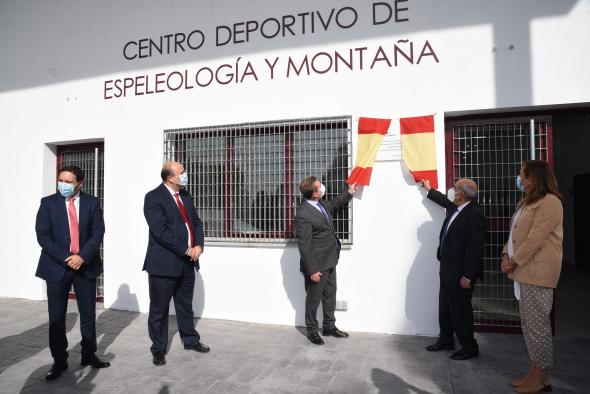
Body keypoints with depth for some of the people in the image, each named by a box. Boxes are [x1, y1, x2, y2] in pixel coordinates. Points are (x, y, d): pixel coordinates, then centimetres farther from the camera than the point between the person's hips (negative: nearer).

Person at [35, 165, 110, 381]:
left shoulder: (92, 202, 3)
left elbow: (98, 232, -3)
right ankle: (59, 361, 20)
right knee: (56, 318, 5)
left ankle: (89, 355, 25)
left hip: (86, 265, 1)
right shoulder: (48, 202, 1)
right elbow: (43, 235, -6)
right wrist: (65, 258, -15)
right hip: (57, 266, -1)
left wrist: (82, 256, -15)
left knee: (88, 314, 10)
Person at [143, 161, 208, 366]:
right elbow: (161, 231, -20)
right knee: (159, 309, 7)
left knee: (185, 304, 20)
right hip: (164, 262, -6)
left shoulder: (185, 195, 10)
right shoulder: (154, 198, -12)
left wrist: (198, 245, -6)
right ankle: (158, 349, 23)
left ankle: (191, 340, 36)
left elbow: (196, 222, 11)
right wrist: (186, 250, -18)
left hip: (187, 261, 7)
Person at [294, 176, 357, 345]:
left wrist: (349, 192, 23)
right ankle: (312, 331, 30)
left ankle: (329, 326, 38)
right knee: (314, 299, 10)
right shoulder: (303, 215, -26)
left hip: (329, 261, 9)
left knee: (330, 295, 21)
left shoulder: (320, 203, 0)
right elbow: (304, 246, -23)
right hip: (317, 265, -9)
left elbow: (332, 206, 25)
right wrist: (312, 270, -21)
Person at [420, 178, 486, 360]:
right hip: (447, 270, 9)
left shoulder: (474, 214, -22)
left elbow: (475, 248, -23)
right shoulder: (455, 207, 4)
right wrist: (429, 189, 42)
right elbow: (443, 200, 29)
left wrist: (467, 276, -22)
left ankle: (469, 347, 23)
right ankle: (446, 340, 36)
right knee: (445, 309, 19)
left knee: (460, 310, 5)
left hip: (459, 273, -9)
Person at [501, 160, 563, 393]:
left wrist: (514, 262, -13)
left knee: (537, 323, -2)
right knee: (528, 322, 14)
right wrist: (506, 255, 3)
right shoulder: (526, 202, 19)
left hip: (538, 271, -10)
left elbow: (535, 239, -19)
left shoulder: (549, 202, -12)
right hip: (524, 270, 10)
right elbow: (515, 233, 18)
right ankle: (535, 371, 24)